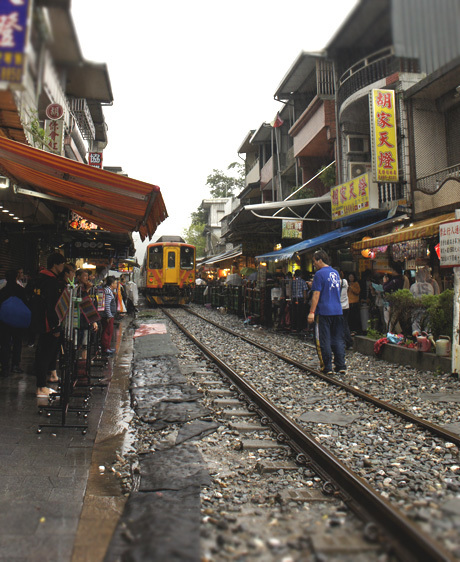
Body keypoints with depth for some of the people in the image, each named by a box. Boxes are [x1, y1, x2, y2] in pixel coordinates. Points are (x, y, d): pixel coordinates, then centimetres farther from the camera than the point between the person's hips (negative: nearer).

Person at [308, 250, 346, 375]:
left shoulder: (320, 274, -9)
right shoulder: (335, 273, 14)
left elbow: (316, 294, -14)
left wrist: (312, 312, -12)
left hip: (323, 312, -7)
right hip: (338, 311, 7)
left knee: (324, 341, 1)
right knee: (338, 339, 10)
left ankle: (327, 367, 4)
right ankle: (341, 366, 11)